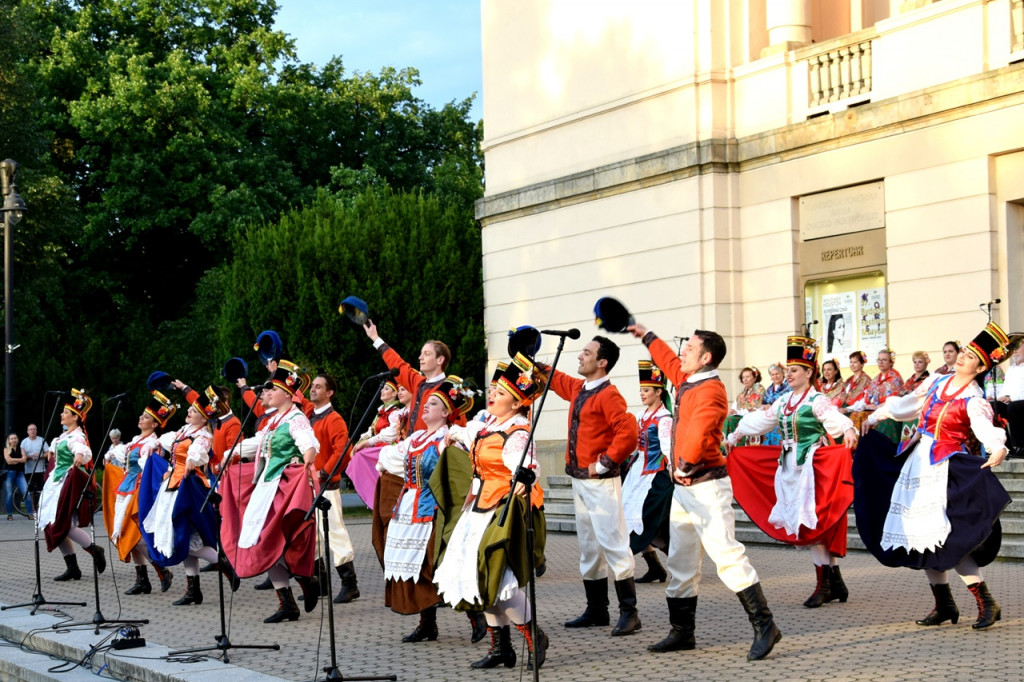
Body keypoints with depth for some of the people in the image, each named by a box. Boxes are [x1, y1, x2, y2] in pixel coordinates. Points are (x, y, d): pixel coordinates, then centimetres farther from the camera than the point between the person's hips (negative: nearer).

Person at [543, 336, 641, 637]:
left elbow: (628, 433, -25)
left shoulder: (608, 395, -14)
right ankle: (596, 610, 20)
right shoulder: (578, 389, 12)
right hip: (579, 480, 9)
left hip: (600, 482, -9)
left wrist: (604, 463, -19)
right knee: (588, 547, 13)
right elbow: (556, 380, 32)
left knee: (613, 543, -9)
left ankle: (629, 612, -7)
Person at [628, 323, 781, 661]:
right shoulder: (687, 380, 12)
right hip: (683, 488, 10)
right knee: (680, 563, 14)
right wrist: (645, 335, 43)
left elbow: (699, 428, -33)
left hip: (706, 486, -10)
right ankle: (682, 632, 22)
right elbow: (669, 361, 33)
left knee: (726, 554, -16)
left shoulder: (710, 390, -16)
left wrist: (686, 463, -39)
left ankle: (764, 626, -14)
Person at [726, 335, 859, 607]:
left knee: (810, 524, -10)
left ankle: (824, 585, -1)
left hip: (810, 467, -8)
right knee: (803, 525, 6)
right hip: (789, 468, 8)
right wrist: (735, 435, 34)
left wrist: (848, 430, -47)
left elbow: (835, 418, -26)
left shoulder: (816, 401, -9)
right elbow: (760, 420, 26)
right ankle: (835, 583, 12)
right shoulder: (784, 402, 14)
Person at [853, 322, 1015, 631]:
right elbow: (910, 403, 25)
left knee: (947, 540, -16)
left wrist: (997, 447, -50)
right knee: (921, 537, 8)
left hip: (948, 467, -7)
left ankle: (987, 604, -6)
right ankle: (944, 606, 18)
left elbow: (984, 427, -29)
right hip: (918, 461, 7)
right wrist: (877, 415, 31)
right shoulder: (937, 381, 10)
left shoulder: (974, 400, -10)